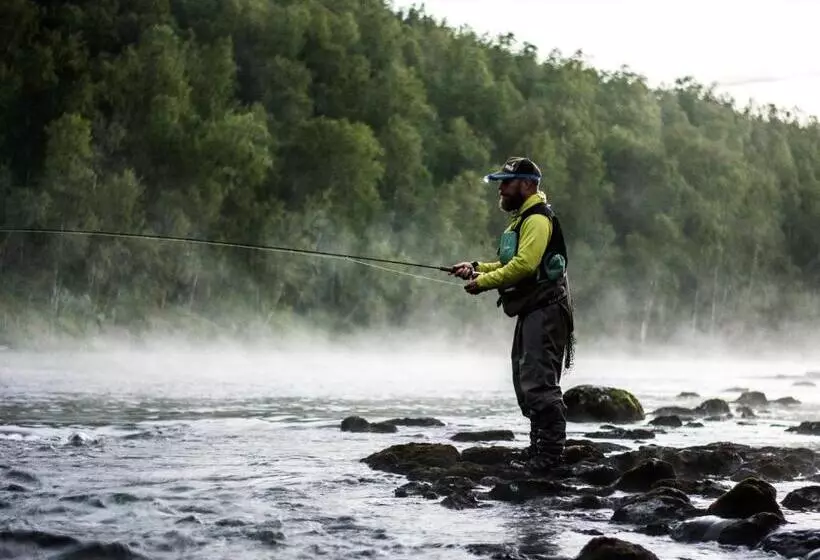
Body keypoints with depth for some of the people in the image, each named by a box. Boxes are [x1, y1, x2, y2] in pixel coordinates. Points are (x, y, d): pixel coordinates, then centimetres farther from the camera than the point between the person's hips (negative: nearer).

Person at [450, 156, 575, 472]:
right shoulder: (523, 218, 21)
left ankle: (551, 453, -12)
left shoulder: (538, 219, -13)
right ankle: (540, 447, 22)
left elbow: (524, 265, -24)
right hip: (531, 312, 11)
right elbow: (511, 265, 24)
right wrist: (477, 268, 11)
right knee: (526, 382, 15)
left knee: (539, 383, -13)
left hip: (545, 312, -11)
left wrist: (483, 282, -17)